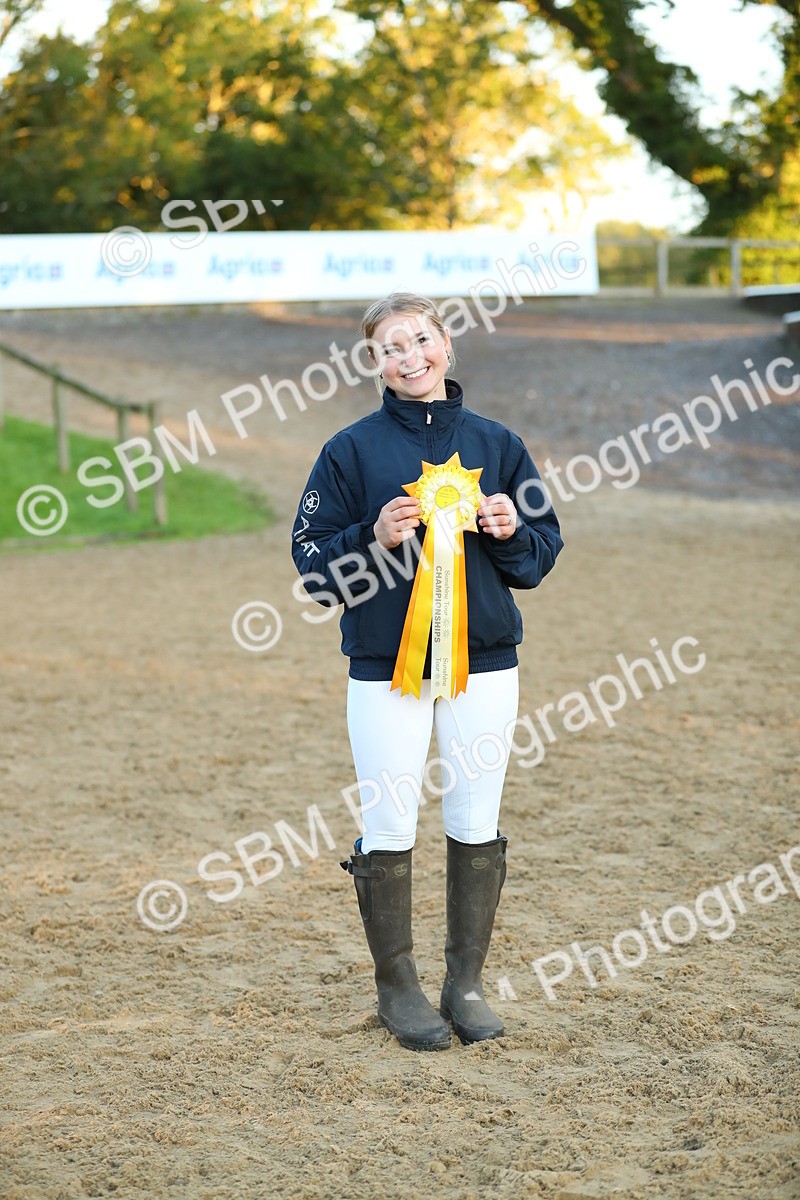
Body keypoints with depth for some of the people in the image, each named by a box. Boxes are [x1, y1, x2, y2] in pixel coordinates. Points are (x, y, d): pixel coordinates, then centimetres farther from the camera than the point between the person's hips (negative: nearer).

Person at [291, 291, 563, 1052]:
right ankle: (397, 988, 18)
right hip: (384, 668, -2)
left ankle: (466, 985, 21)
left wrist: (510, 531, -10)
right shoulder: (352, 449, 0)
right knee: (389, 831, 3)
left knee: (476, 828, 8)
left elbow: (543, 549, 10)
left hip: (485, 665, 2)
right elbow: (311, 559, -1)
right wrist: (374, 538, -18)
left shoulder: (495, 444, 7)